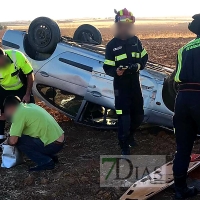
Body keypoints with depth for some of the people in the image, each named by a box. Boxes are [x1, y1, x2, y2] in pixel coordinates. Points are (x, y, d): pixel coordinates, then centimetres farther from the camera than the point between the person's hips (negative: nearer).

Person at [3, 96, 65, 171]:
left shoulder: (19, 113, -12)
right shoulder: (30, 106, 13)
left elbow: (13, 140, -17)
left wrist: (8, 141, 7)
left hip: (52, 145, -9)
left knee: (18, 140, -5)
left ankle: (45, 162, -5)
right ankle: (51, 157, 18)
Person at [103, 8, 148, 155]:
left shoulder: (135, 41, 3)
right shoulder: (112, 45, -7)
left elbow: (144, 58, 12)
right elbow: (107, 68, -6)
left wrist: (138, 66, -10)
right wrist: (116, 71, -28)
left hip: (135, 84, 5)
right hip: (121, 86, -4)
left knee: (139, 116, 14)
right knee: (124, 118, -7)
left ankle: (130, 135, 44)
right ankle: (125, 149, 8)